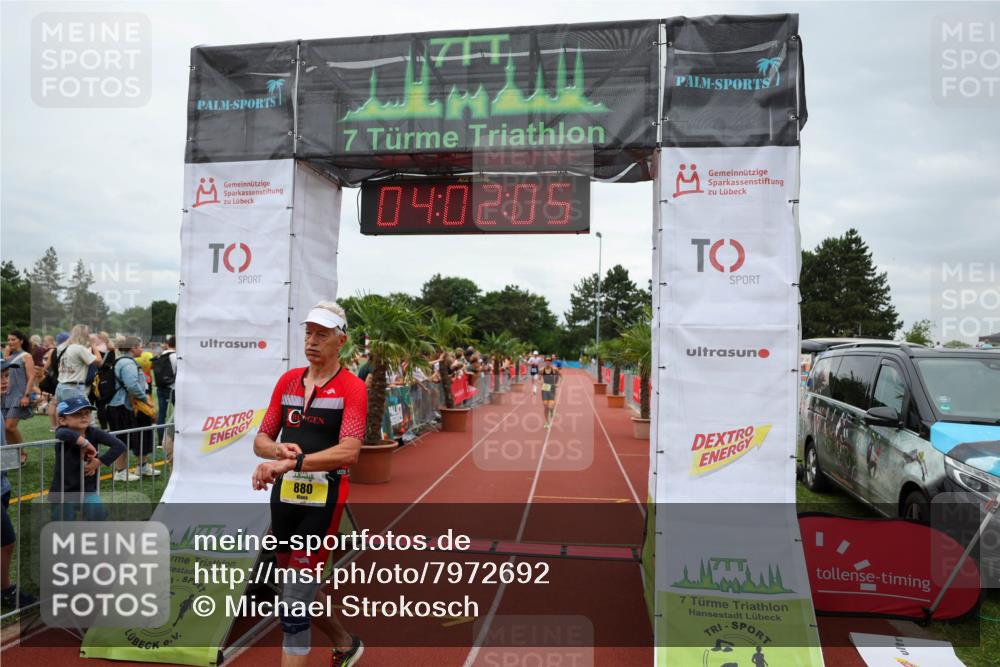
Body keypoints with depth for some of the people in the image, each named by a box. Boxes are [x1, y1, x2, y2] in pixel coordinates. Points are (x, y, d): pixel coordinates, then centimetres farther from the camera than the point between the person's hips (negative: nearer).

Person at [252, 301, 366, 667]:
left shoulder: (352, 387, -9)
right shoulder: (287, 380, 9)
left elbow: (349, 451, -22)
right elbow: (260, 440, 11)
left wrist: (291, 462, -32)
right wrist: (278, 449, -11)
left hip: (323, 501, -6)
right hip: (283, 497, 7)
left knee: (294, 606, -5)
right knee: (298, 592, 20)